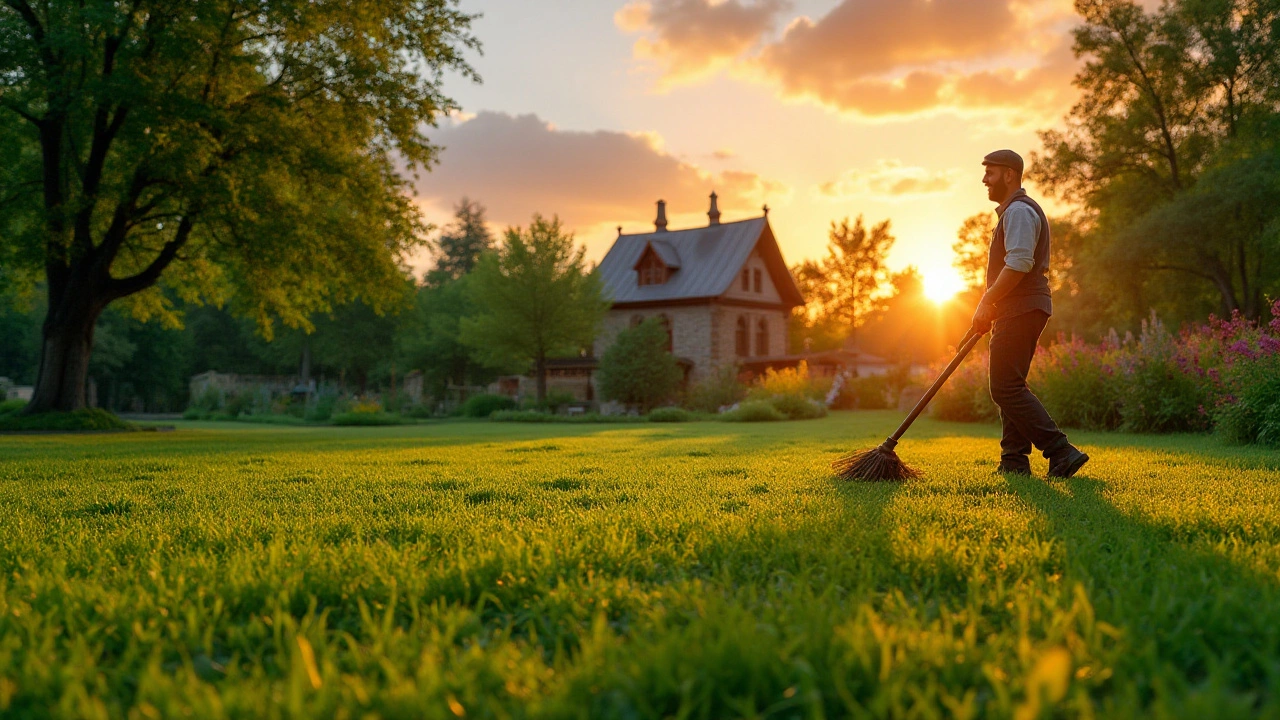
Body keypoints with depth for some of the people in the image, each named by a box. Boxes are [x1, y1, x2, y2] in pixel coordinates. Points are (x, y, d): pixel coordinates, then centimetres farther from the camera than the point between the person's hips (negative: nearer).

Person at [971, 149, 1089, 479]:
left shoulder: (1019, 211, -11)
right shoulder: (1013, 211, 23)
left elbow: (1018, 264, -23)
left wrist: (986, 303, -18)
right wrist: (989, 306, 22)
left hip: (1020, 311, -11)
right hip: (1019, 311, 11)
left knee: (1007, 388, -13)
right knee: (1009, 387, 11)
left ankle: (1061, 451, -14)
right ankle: (1014, 460, 13)